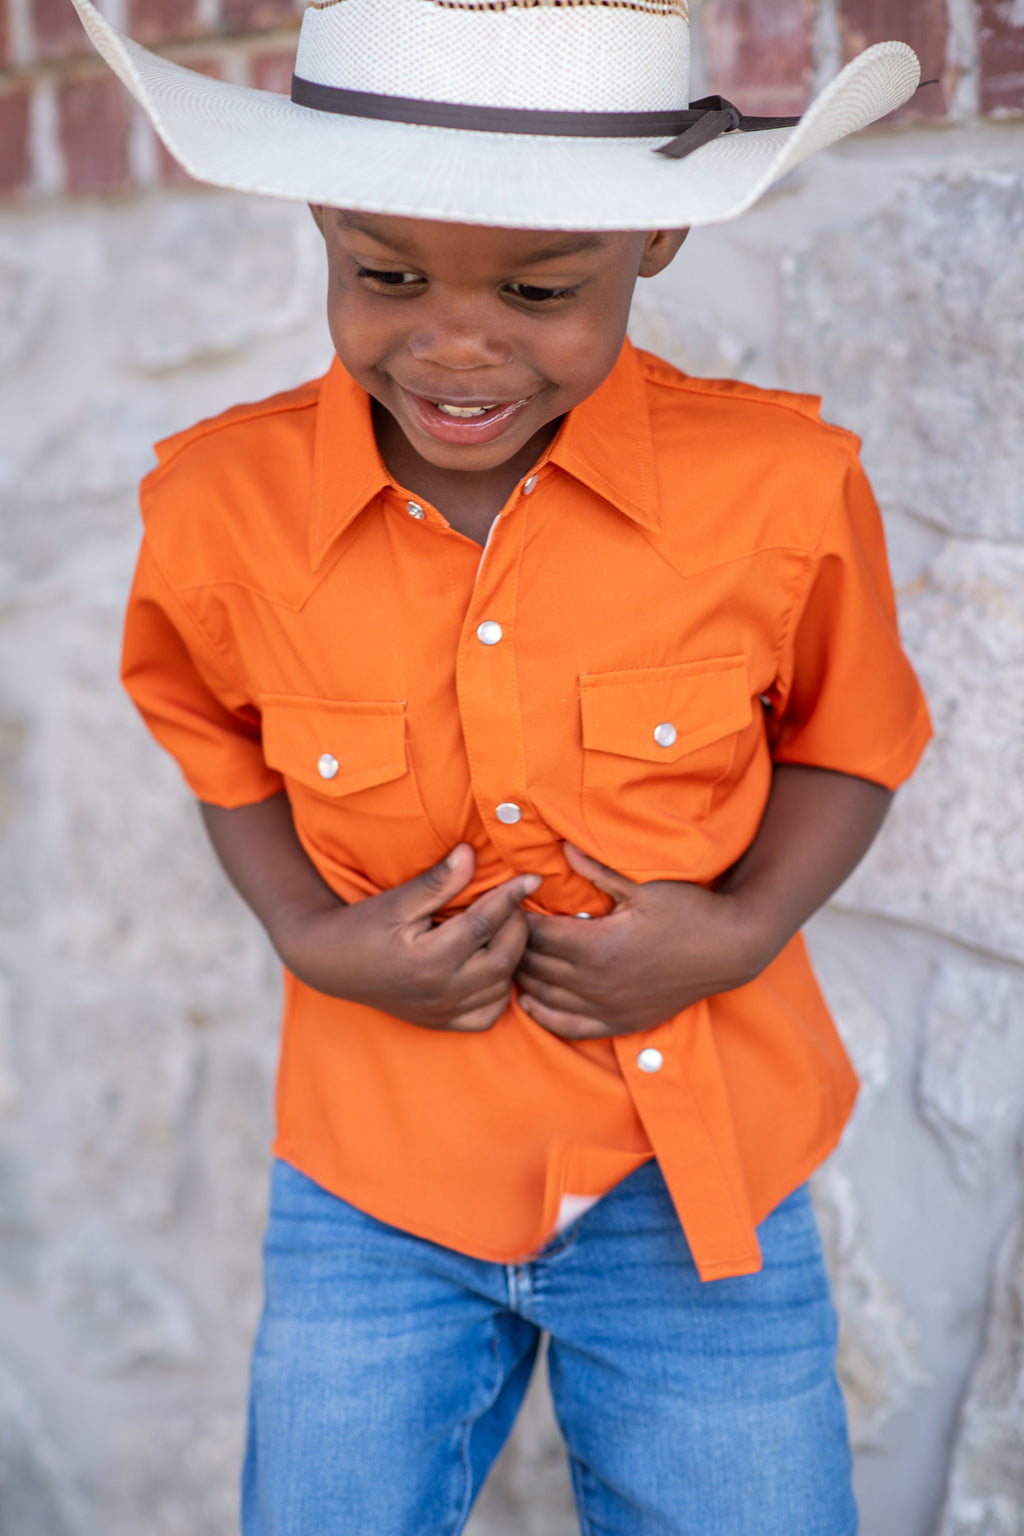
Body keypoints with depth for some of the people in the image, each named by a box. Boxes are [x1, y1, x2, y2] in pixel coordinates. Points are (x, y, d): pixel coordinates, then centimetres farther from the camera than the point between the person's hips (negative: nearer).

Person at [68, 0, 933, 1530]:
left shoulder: (783, 492, -15)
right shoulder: (222, 507, -12)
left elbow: (848, 743, 3)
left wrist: (746, 931, -14)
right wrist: (309, 938, -8)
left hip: (697, 1185, 0)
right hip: (375, 1190, 1)